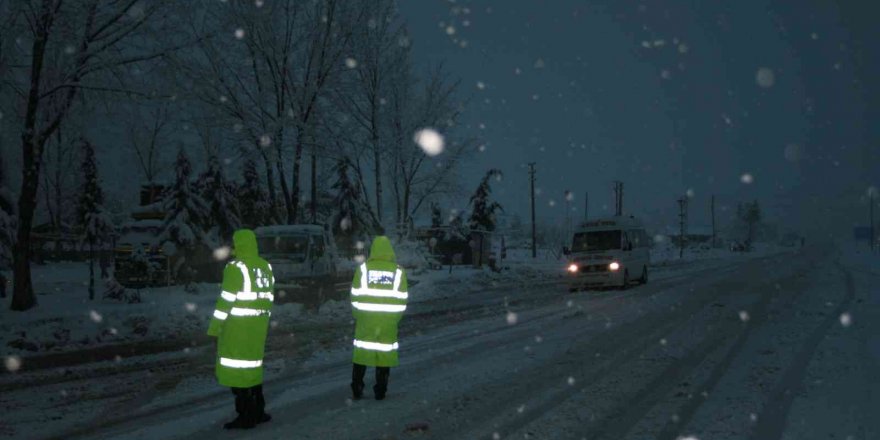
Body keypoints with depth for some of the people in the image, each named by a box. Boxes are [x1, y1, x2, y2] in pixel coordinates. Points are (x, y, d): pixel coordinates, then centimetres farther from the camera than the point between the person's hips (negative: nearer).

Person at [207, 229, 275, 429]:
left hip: (237, 326, -8)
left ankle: (246, 416, 2)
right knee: (252, 365, 18)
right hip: (257, 325, 8)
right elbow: (268, 298, 13)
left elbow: (226, 300, -16)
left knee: (236, 368, 1)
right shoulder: (266, 267, 9)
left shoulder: (236, 268, -14)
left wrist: (215, 328, -10)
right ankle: (257, 412, 22)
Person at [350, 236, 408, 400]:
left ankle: (357, 390, 13)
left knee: (361, 354, 11)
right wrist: (394, 319, 11)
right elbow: (402, 300, 0)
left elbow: (355, 296, -3)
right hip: (388, 322, 0)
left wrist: (358, 317, 10)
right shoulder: (398, 271, -2)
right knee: (385, 354, 9)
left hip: (365, 320, 0)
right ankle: (380, 392, 11)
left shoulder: (363, 268, -4)